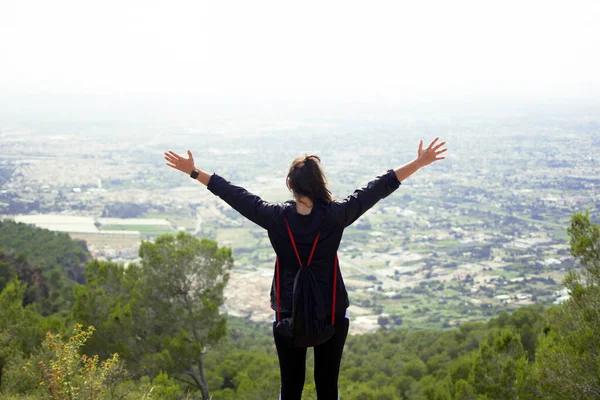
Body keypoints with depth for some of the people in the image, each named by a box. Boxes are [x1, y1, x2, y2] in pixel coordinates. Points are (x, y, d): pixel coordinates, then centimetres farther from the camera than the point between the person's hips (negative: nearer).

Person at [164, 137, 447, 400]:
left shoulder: (276, 217, -10)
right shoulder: (335, 215, -12)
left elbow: (234, 194, -2)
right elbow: (378, 188, -8)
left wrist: (193, 172, 9)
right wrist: (420, 162, -2)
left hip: (288, 315, 1)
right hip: (332, 314, 0)